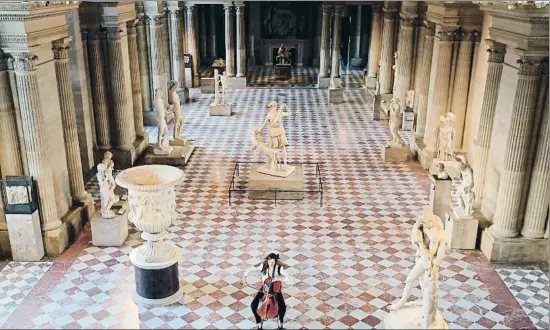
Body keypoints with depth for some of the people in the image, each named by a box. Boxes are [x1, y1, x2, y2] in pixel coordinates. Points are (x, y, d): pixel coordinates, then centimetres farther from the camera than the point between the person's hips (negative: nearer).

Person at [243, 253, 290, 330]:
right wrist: (245, 276, -27)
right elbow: (250, 270, -9)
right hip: (264, 290, 2)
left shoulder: (280, 268, -18)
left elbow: (288, 279, -24)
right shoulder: (263, 266, -14)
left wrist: (279, 278, -39)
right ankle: (259, 322, 12)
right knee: (253, 306, -18)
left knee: (283, 307, -23)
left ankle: (280, 321, 14)